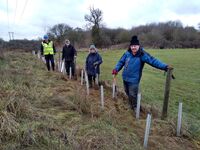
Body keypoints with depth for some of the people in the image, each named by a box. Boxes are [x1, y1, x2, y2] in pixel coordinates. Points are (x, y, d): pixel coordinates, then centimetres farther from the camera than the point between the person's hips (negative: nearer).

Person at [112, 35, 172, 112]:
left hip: (134, 80, -5)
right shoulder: (127, 53, -4)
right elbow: (121, 62, 6)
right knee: (127, 92, 23)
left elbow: (153, 61, -22)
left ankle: (135, 108, 26)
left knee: (132, 95, 0)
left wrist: (165, 66, -31)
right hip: (125, 78, 5)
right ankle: (131, 104, 49)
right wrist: (116, 69, -8)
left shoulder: (142, 55, -16)